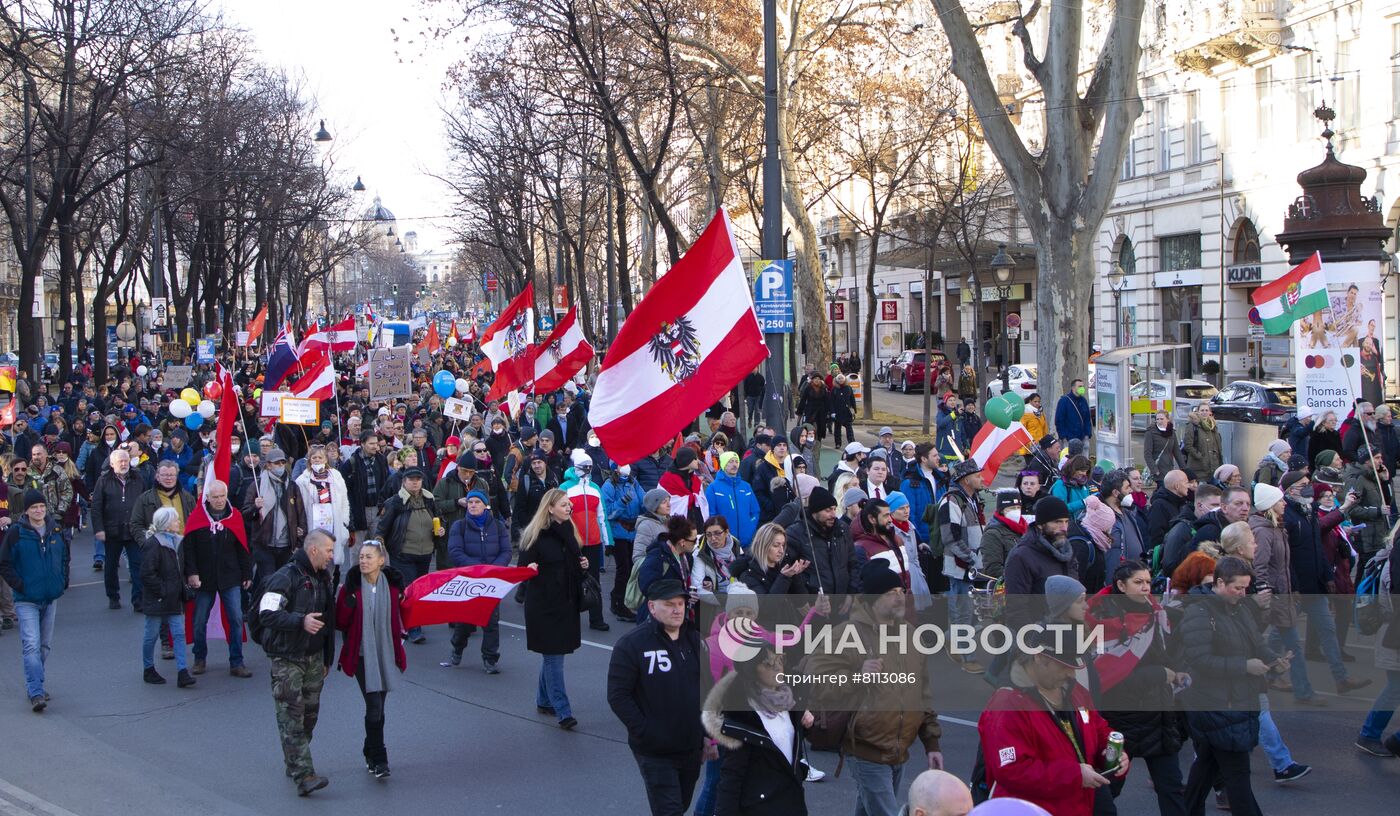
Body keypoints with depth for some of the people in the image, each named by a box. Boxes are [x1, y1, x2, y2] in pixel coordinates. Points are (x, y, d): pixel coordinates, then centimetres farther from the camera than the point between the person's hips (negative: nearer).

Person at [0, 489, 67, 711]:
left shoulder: (55, 530, 5)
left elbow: (64, 557, 19)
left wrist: (63, 582, 8)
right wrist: (19, 585, -11)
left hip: (51, 598, 5)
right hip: (26, 600, -5)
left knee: (45, 645, 12)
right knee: (31, 645, -13)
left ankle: (33, 685, 26)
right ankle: (36, 693, -17)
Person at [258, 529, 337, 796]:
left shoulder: (321, 578, 13)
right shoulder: (285, 578, -14)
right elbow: (266, 614, -22)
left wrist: (326, 658, 23)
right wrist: (301, 621, -32)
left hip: (314, 657, 8)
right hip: (287, 659, -8)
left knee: (309, 714, 11)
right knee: (291, 717, -9)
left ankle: (294, 765, 25)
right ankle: (304, 775, -13)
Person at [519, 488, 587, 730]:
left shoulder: (567, 531, 9)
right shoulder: (536, 535, -12)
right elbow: (523, 565, -11)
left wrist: (582, 564, 3)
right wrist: (530, 569, -32)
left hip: (566, 601, 7)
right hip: (544, 603, -7)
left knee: (552, 655, 15)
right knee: (553, 656, -5)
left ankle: (544, 701, 29)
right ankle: (562, 712, -4)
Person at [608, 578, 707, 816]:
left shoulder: (694, 640, 7)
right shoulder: (632, 644, -12)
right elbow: (618, 696, -15)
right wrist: (644, 732, -20)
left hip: (691, 749, 6)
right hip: (655, 752, -6)